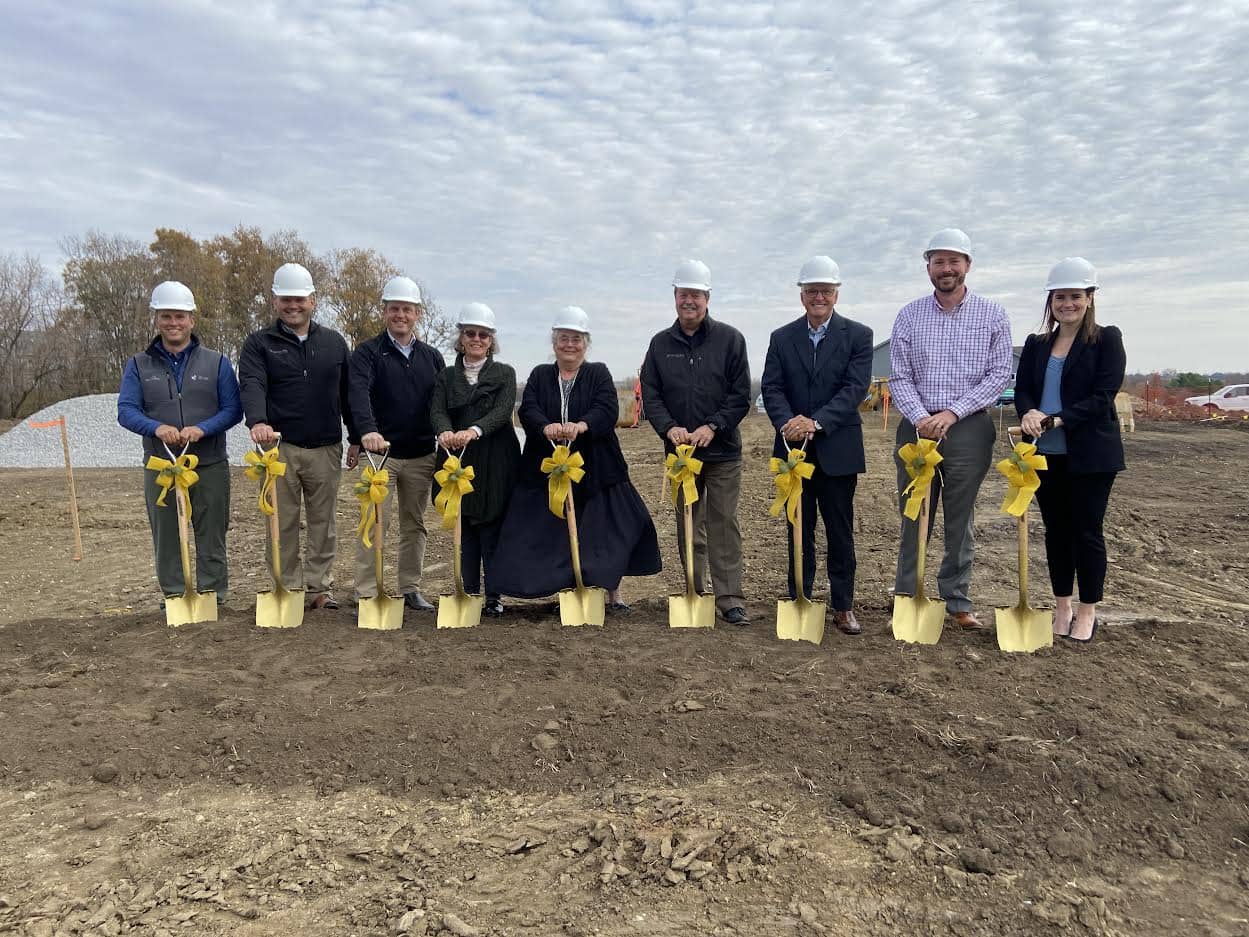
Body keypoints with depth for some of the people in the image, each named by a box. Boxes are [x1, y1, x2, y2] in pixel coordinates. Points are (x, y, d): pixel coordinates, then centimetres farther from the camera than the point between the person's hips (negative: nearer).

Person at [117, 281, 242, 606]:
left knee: (211, 536, 5)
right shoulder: (139, 365, 7)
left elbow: (233, 409, -1)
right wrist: (157, 427, -23)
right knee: (166, 537, 8)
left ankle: (213, 595, 15)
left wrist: (202, 429, -19)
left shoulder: (216, 362, 5)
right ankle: (173, 596, 20)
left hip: (210, 466, -1)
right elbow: (126, 411, -2)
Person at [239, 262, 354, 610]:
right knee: (283, 525, 4)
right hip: (279, 447, -2)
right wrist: (258, 421, -32)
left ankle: (320, 587, 16)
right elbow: (252, 385, -13)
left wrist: (356, 438, 11)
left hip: (325, 449, 2)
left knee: (323, 522, 7)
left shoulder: (334, 343, 12)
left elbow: (348, 395, 14)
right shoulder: (259, 344, 4)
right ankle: (287, 589, 13)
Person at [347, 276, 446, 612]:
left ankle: (410, 588, 20)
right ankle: (366, 594, 4)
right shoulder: (367, 353, -2)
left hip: (421, 457, 4)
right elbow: (358, 394, -20)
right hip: (379, 451, -4)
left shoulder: (432, 357, 11)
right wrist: (367, 431, -37)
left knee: (414, 525, 10)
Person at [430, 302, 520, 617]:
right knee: (465, 531, 6)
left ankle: (494, 597, 6)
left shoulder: (505, 373, 6)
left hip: (496, 463, -2)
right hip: (460, 462, 2)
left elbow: (503, 411, -10)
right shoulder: (447, 376, 13)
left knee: (492, 529, -1)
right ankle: (469, 594, 15)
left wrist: (474, 431, -28)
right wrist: (445, 432, -26)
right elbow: (437, 410, -3)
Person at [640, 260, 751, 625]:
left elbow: (741, 395, -3)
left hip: (722, 450, -3)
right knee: (688, 525, 9)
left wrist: (712, 427, -15)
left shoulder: (729, 339, 0)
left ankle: (730, 599, 2)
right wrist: (669, 428, -13)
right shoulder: (661, 344, 8)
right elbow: (650, 394, 4)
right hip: (679, 449, 3)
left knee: (724, 523, -3)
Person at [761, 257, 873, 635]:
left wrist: (816, 422, -22)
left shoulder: (858, 335, 0)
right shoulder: (781, 338, 7)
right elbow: (772, 388, -1)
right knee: (799, 530, 10)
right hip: (794, 448, 2)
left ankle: (843, 606, 17)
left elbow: (855, 387, -10)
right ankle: (799, 601, 21)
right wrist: (789, 422, -21)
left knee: (840, 532, 6)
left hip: (837, 449, -2)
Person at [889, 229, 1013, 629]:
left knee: (960, 520, 7)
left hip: (968, 428, -1)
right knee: (914, 517, 5)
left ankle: (957, 601, 17)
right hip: (917, 426, 1)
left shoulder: (992, 315, 3)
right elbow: (899, 377, 2)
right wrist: (921, 417, -15)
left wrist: (952, 412, -13)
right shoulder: (909, 316, 6)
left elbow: (1000, 374, -3)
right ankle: (907, 598, 14)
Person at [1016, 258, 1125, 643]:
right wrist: (1028, 414, -18)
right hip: (1046, 453, 4)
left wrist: (1056, 420, -23)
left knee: (1086, 531, 2)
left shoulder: (1107, 339, -2)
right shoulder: (1036, 344, 11)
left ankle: (1087, 612, 16)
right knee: (1056, 530, 10)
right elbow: (1022, 390, 5)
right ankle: (1062, 607, 22)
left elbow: (1103, 396, -11)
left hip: (1090, 452, -4)